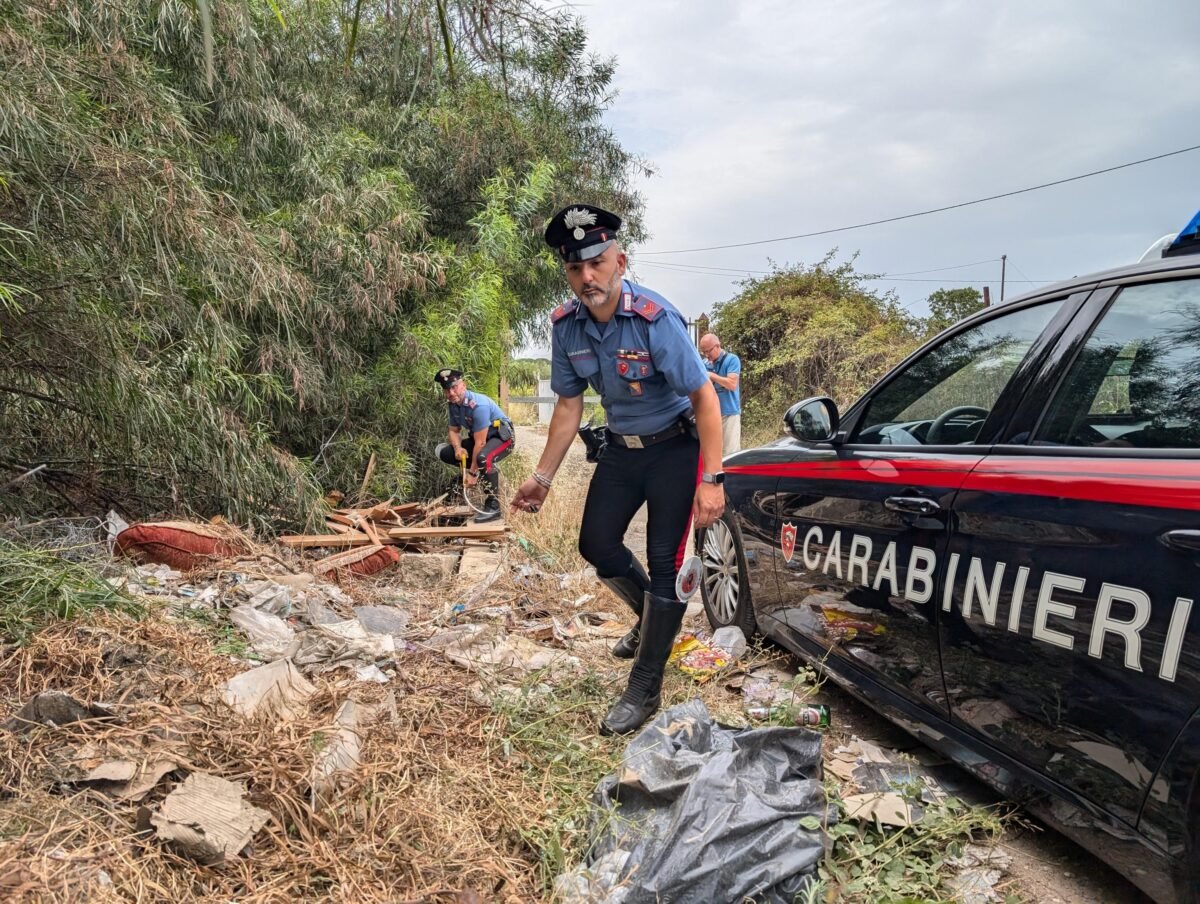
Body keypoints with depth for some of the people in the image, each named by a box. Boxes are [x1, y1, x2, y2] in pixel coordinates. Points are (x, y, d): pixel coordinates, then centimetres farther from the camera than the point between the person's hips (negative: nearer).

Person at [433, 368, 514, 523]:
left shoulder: (478, 405, -30)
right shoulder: (453, 403, -5)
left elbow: (480, 443, -29)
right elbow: (454, 430, 6)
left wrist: (473, 472, -24)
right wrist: (458, 448, -17)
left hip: (501, 436, -9)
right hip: (478, 437, 9)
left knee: (483, 457, -41)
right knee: (442, 451, 1)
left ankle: (493, 506, -27)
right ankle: (490, 470, 8)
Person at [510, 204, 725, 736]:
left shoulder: (655, 318, -27)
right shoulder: (566, 324, -9)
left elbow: (705, 396, -23)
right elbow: (569, 405, 1)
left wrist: (710, 480, -28)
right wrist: (542, 477, 3)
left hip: (675, 448, -6)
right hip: (620, 447, 6)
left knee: (665, 562, -5)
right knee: (596, 544, 9)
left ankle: (645, 690, 9)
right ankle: (652, 618, 38)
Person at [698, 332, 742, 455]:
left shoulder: (731, 359, -4)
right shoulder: (704, 363, 12)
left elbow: (732, 384, -15)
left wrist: (711, 375, -13)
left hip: (729, 413, -5)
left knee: (731, 452, -5)